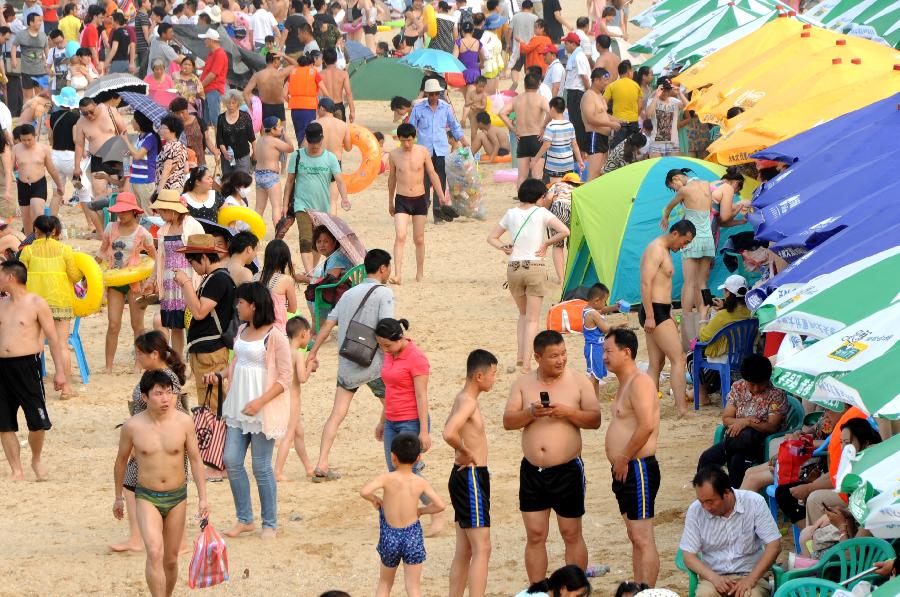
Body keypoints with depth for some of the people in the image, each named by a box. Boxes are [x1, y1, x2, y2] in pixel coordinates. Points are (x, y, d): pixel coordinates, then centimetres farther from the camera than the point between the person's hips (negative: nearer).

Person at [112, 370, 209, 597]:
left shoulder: (184, 422, -7)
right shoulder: (133, 426, -9)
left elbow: (195, 459, 3)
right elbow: (121, 460, 7)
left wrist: (203, 498, 0)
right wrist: (119, 497, 15)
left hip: (177, 497, 2)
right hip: (147, 498, -2)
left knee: (171, 559, 10)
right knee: (155, 553, -20)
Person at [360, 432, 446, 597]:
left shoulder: (387, 478, -11)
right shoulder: (421, 483, -5)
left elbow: (364, 492, -26)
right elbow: (440, 505, -8)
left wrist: (375, 499, -4)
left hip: (390, 537, 0)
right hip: (413, 537, 0)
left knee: (384, 583, 21)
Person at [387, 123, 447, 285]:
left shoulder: (422, 152, -3)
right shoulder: (394, 155, -2)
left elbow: (432, 174, 4)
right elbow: (392, 178, 11)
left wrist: (441, 196, -3)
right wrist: (390, 202, 18)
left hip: (419, 199, 1)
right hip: (401, 200, -1)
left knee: (419, 239, 9)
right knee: (400, 237, -16)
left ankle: (420, 272, 24)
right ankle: (398, 274, -20)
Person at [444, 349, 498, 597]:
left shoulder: (463, 399, 12)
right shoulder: (468, 402, -18)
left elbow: (450, 428, 31)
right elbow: (449, 433, -36)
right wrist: (467, 453, -19)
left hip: (465, 476, 10)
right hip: (471, 477, -10)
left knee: (464, 550, 14)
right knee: (482, 549, -11)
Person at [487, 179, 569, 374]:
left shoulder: (511, 214, 7)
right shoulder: (541, 213, -3)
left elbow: (491, 238, 14)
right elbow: (564, 231, -13)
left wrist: (504, 248, 2)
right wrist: (546, 243, -2)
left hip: (513, 268, 3)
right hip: (535, 268, -3)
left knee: (523, 314, 22)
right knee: (532, 319, 2)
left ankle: (520, 357, 10)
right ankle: (526, 363, -8)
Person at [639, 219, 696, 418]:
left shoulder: (665, 252, 20)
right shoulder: (655, 249, -12)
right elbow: (646, 284, -20)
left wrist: (670, 317, 25)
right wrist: (649, 316, -23)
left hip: (661, 312, 10)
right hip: (654, 312, -10)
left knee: (656, 364, 8)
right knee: (678, 359, -11)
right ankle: (682, 408, -13)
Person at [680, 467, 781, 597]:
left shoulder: (755, 502, -7)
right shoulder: (695, 510, -2)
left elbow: (774, 546, -6)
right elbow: (688, 555, 1)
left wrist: (750, 580, -17)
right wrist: (714, 578, -17)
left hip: (750, 575, -1)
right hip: (714, 576, 1)